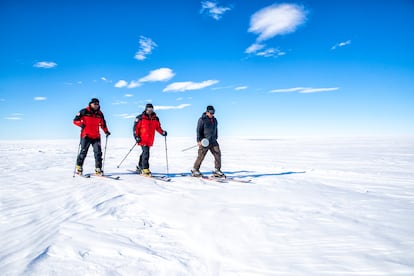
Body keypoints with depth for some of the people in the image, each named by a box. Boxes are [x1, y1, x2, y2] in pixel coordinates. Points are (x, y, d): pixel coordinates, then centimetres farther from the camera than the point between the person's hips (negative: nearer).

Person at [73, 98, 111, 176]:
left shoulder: (100, 114, 12)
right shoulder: (84, 112, -1)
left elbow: (103, 124, 23)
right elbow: (75, 120, 1)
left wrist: (106, 131, 11)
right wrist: (81, 124, -19)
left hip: (96, 136, 4)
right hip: (86, 135, -4)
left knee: (98, 152, -2)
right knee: (83, 152, -1)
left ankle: (98, 169, 3)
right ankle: (79, 167, 16)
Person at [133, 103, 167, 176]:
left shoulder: (155, 119, 9)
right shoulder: (140, 118, -4)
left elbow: (158, 127, 16)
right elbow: (135, 127, -2)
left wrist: (162, 132, -3)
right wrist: (136, 136, -11)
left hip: (150, 140, 5)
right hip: (143, 139, -5)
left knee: (144, 152, 16)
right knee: (146, 152, -15)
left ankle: (139, 167, 32)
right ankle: (145, 169, -11)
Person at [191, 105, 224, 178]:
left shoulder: (214, 120, 15)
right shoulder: (202, 119, -6)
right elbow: (199, 130, -8)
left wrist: (216, 138, 23)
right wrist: (199, 140, -15)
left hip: (213, 141, 6)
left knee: (218, 154, -2)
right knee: (201, 156, -2)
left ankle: (217, 171, 6)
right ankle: (195, 170, 13)